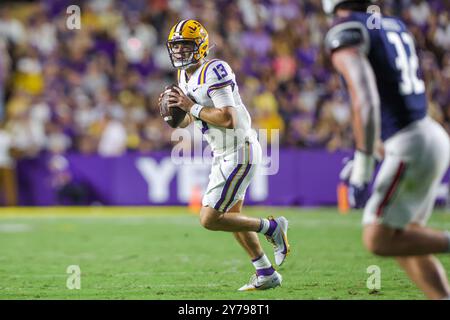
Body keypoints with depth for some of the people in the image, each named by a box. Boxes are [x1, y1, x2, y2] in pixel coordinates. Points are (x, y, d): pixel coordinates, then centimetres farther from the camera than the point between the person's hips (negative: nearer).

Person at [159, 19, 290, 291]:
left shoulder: (214, 71, -21)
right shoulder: (184, 75, 9)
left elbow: (228, 119, -28)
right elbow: (185, 122, 17)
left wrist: (191, 106, -21)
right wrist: (173, 109, -4)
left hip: (240, 152, -10)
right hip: (223, 154, 10)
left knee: (210, 219, -11)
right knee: (232, 216, 18)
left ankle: (271, 227, 3)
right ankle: (267, 275, 28)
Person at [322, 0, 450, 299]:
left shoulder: (345, 33, -9)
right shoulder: (395, 26, 17)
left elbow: (366, 100, -23)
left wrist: (362, 165, -23)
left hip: (411, 147, -9)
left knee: (379, 240, -3)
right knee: (403, 242, 12)